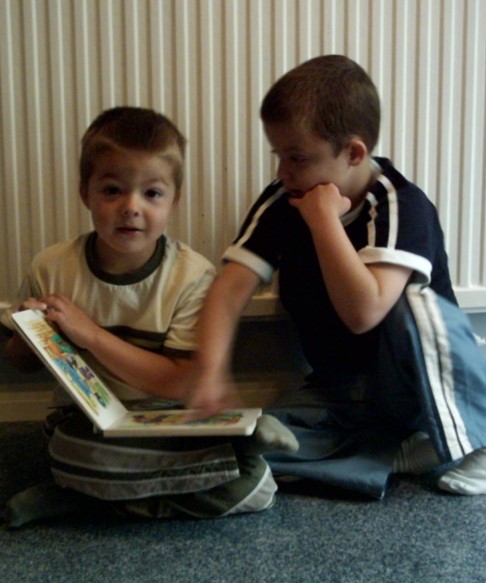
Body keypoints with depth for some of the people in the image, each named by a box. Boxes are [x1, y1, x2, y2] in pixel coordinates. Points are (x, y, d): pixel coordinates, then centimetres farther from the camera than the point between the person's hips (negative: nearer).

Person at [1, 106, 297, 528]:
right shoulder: (53, 268, -5)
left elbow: (181, 383, -17)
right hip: (86, 425, -1)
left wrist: (91, 334, -22)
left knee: (246, 486, -21)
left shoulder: (192, 276, -11)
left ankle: (85, 495, -8)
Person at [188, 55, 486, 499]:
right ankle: (403, 455, -13)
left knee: (416, 305, -36)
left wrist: (324, 217, -30)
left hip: (417, 385, -4)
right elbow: (231, 289, -16)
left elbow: (363, 313, -37)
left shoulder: (403, 207, -22)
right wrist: (211, 371, -32)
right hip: (336, 391, 5)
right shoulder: (281, 204, -6)